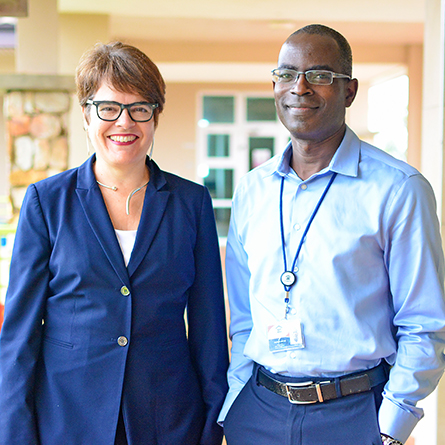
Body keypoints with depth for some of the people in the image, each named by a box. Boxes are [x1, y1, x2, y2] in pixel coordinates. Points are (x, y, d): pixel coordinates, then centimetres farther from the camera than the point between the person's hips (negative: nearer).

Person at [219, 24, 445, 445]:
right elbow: (242, 315, 11)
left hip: (354, 411, -3)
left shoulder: (399, 189, -9)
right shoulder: (251, 189, 5)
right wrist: (236, 401, 5)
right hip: (257, 409, 4)